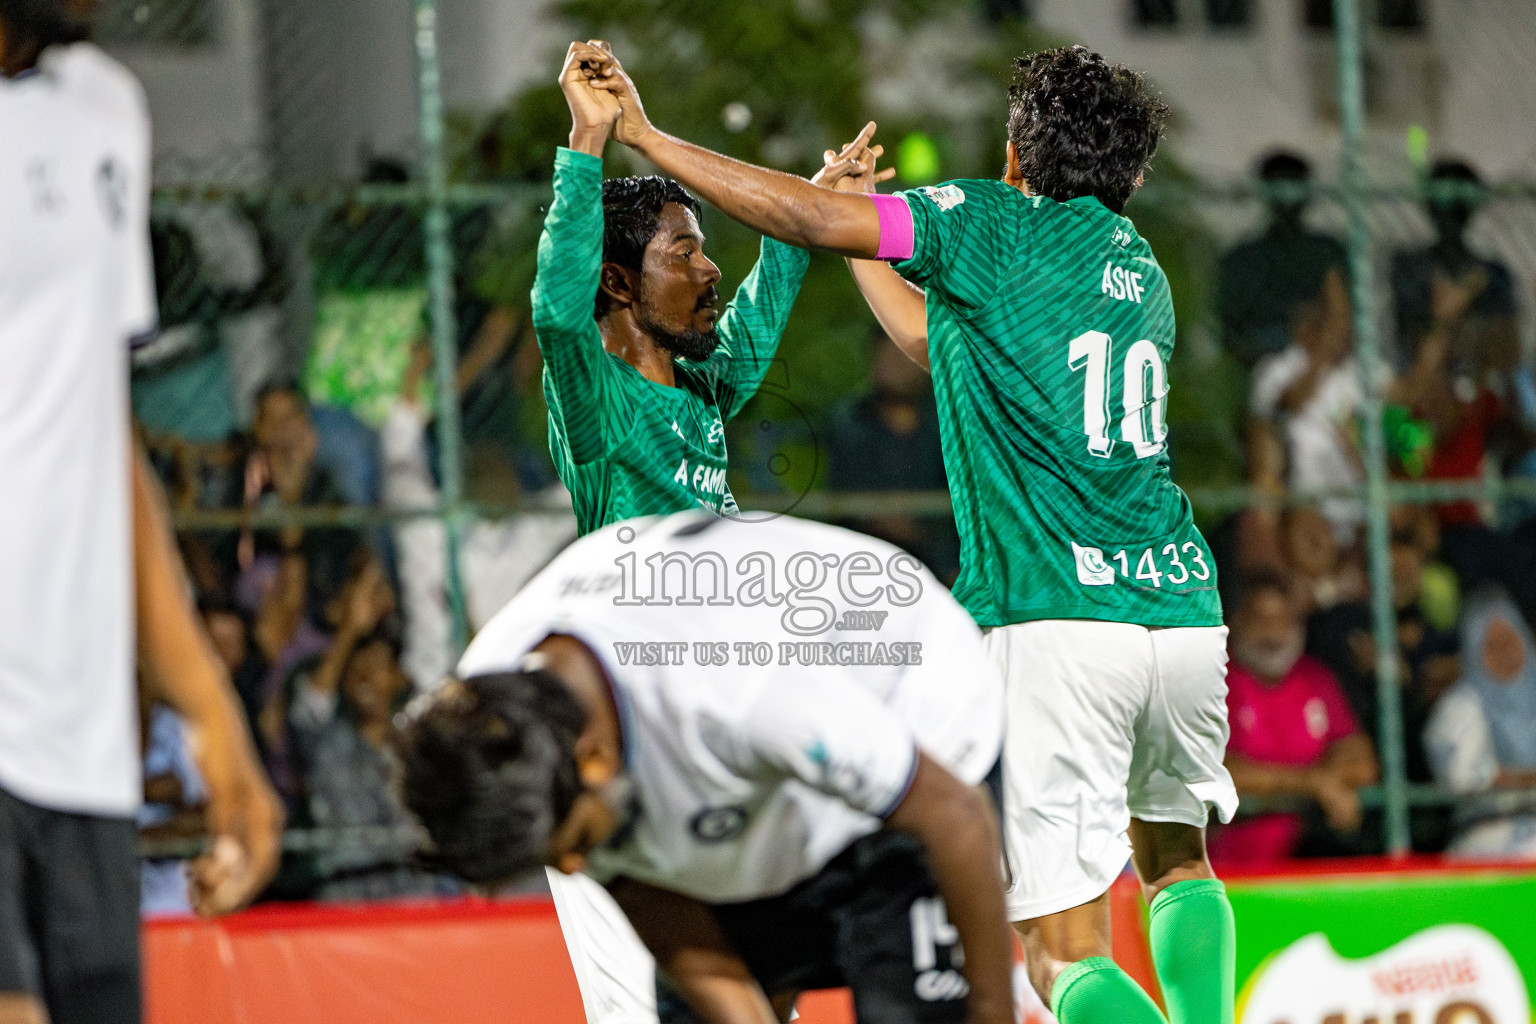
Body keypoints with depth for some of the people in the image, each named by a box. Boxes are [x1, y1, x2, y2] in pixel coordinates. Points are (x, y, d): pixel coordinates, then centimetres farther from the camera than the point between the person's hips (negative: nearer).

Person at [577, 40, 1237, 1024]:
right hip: (1185, 612, 6)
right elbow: (942, 338, 32)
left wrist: (645, 135, 0)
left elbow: (809, 221, -7)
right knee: (1177, 859, 30)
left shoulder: (1002, 223, 1)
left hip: (1052, 621, -6)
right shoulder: (1143, 271, 22)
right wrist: (858, 224, 42)